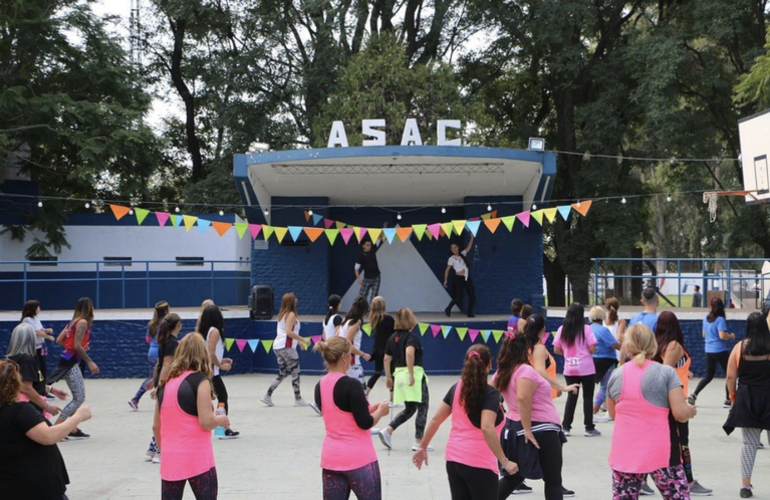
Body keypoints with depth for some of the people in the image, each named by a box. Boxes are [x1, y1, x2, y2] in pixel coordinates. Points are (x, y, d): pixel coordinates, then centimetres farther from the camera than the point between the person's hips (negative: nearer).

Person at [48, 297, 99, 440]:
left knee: (78, 398, 14)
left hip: (69, 361, 10)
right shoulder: (83, 322, -11)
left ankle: (73, 430, 17)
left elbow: (59, 340, 12)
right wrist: (90, 362, -14)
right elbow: (77, 346, -19)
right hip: (71, 363, -10)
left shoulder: (73, 322, 15)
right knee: (79, 399, -7)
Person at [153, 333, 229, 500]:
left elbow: (156, 426, 14)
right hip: (197, 459, -5)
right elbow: (206, 422, -16)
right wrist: (220, 420, 4)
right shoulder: (200, 380, -9)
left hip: (170, 461, 5)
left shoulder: (165, 383, 9)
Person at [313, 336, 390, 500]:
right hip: (358, 458, -6)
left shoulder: (320, 387, 5)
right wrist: (380, 410, 2)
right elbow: (365, 423, -16)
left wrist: (370, 408, 15)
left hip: (331, 458, 6)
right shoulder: (351, 385, -18)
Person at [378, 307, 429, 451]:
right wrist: (411, 374, -26)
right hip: (415, 374, -7)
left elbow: (387, 359, 12)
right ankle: (419, 442, 5)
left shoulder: (393, 337, 11)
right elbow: (409, 353, -28)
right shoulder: (411, 337, -10)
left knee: (409, 409, 18)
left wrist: (389, 378, 20)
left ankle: (387, 431, 4)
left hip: (398, 374, 7)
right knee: (422, 407, 4)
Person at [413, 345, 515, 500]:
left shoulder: (456, 388, 8)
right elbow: (487, 429, -24)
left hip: (454, 459, 6)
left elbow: (436, 419, 9)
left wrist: (422, 447, 18)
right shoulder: (490, 394, -11)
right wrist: (504, 462, -22)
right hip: (479, 463, -6)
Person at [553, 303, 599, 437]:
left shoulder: (562, 329, 1)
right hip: (586, 368, -3)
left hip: (569, 369, 3)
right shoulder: (586, 329, -9)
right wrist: (584, 350, 10)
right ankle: (589, 428, 8)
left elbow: (556, 349, 3)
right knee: (588, 397, 6)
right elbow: (592, 349, -11)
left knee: (571, 396, 13)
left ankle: (566, 426, 12)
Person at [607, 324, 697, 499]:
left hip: (624, 454, 3)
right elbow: (680, 413, -12)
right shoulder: (666, 372, -8)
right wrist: (691, 410, 9)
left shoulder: (616, 375, 2)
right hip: (660, 453, -3)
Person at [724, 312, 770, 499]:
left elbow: (730, 376, -1)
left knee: (749, 443, 9)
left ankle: (746, 485, 8)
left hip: (746, 399, 2)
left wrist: (733, 394, 13)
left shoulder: (740, 347, -2)